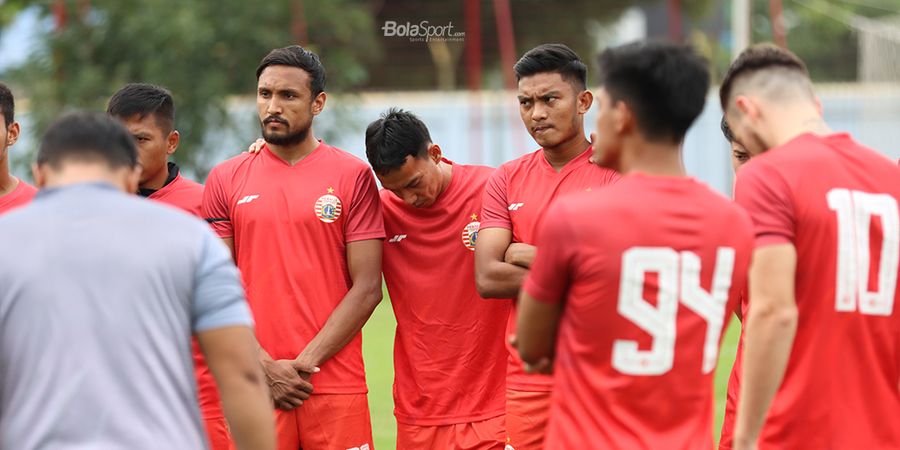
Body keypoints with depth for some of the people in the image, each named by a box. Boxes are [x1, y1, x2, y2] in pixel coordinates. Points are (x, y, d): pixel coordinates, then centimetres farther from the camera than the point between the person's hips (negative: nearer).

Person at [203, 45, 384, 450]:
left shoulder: (353, 176, 3)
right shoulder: (226, 180, 8)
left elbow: (367, 288, -1)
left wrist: (305, 364, -8)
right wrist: (265, 368, -6)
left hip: (336, 386, -1)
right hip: (253, 386, 1)